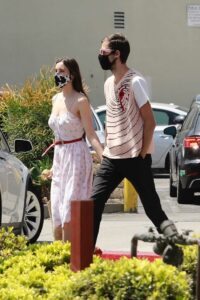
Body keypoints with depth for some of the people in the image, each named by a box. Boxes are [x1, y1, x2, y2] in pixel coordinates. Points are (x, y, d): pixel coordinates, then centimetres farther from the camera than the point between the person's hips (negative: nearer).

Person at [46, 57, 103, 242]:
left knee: (69, 213, -10)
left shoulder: (80, 100, -9)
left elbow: (90, 134, -13)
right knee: (57, 214, 7)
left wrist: (104, 157, -27)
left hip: (76, 157, -7)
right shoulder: (56, 99, 13)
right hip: (59, 157, 7)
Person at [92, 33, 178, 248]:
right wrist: (107, 148, 12)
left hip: (135, 158, -7)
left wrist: (142, 154, -13)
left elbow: (149, 122, -13)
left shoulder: (135, 82, -11)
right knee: (93, 202, -1)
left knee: (153, 208, -3)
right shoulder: (108, 83, 12)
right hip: (111, 158, 7)